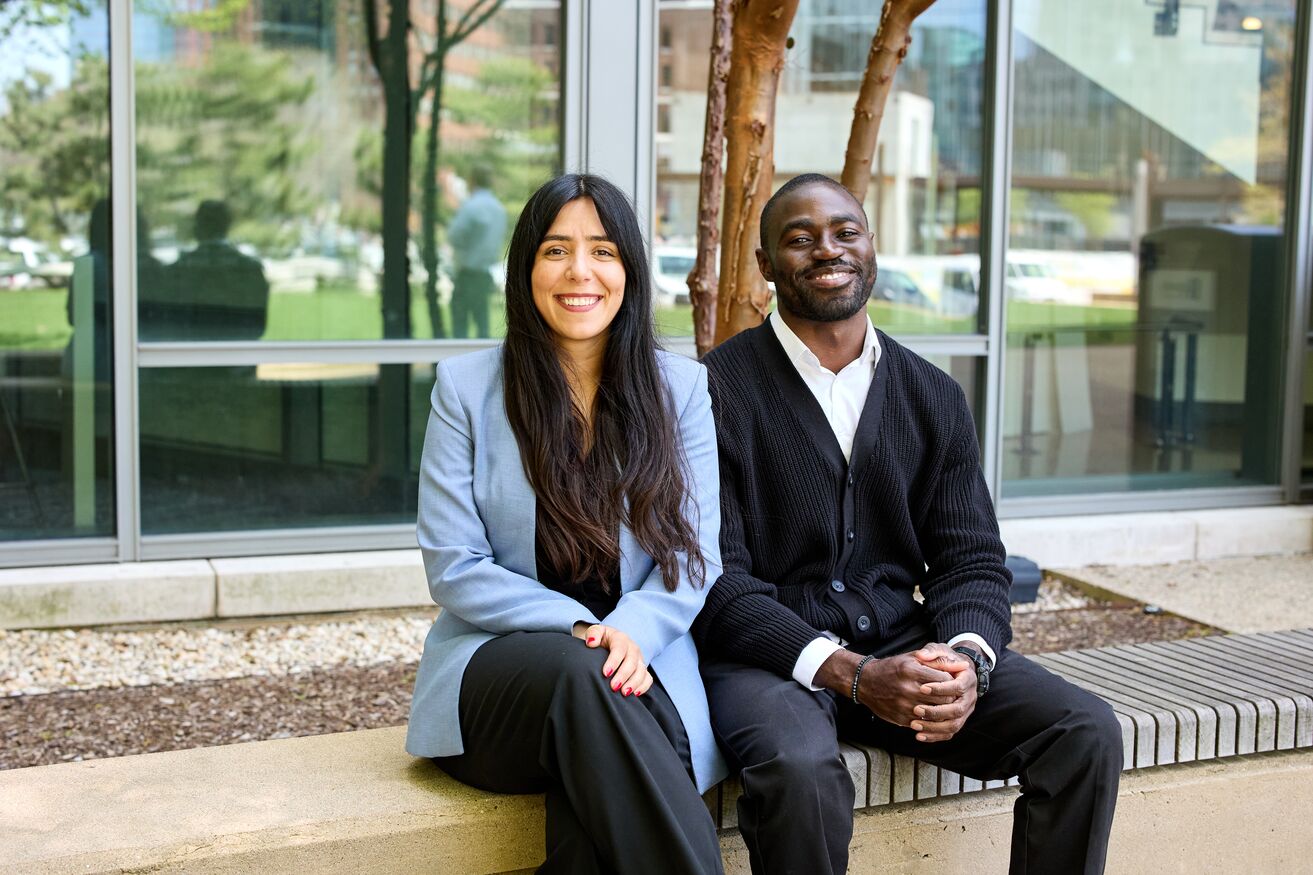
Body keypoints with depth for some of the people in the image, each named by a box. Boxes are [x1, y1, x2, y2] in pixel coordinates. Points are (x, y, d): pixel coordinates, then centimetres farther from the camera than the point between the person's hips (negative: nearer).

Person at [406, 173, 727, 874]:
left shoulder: (681, 386, 7)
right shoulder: (465, 387, 3)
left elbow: (694, 556, 2)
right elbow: (454, 570, -2)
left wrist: (630, 633, -19)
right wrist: (578, 630, -16)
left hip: (640, 662, 0)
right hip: (498, 660, 0)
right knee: (578, 674, -36)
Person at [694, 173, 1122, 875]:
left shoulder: (934, 397, 10)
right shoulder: (716, 390, -6)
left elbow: (972, 560, 7)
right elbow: (715, 581, -12)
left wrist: (967, 658, -16)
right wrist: (852, 675, -23)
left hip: (904, 647, 5)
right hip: (767, 655, -4)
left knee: (1088, 733, -15)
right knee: (801, 769, -37)